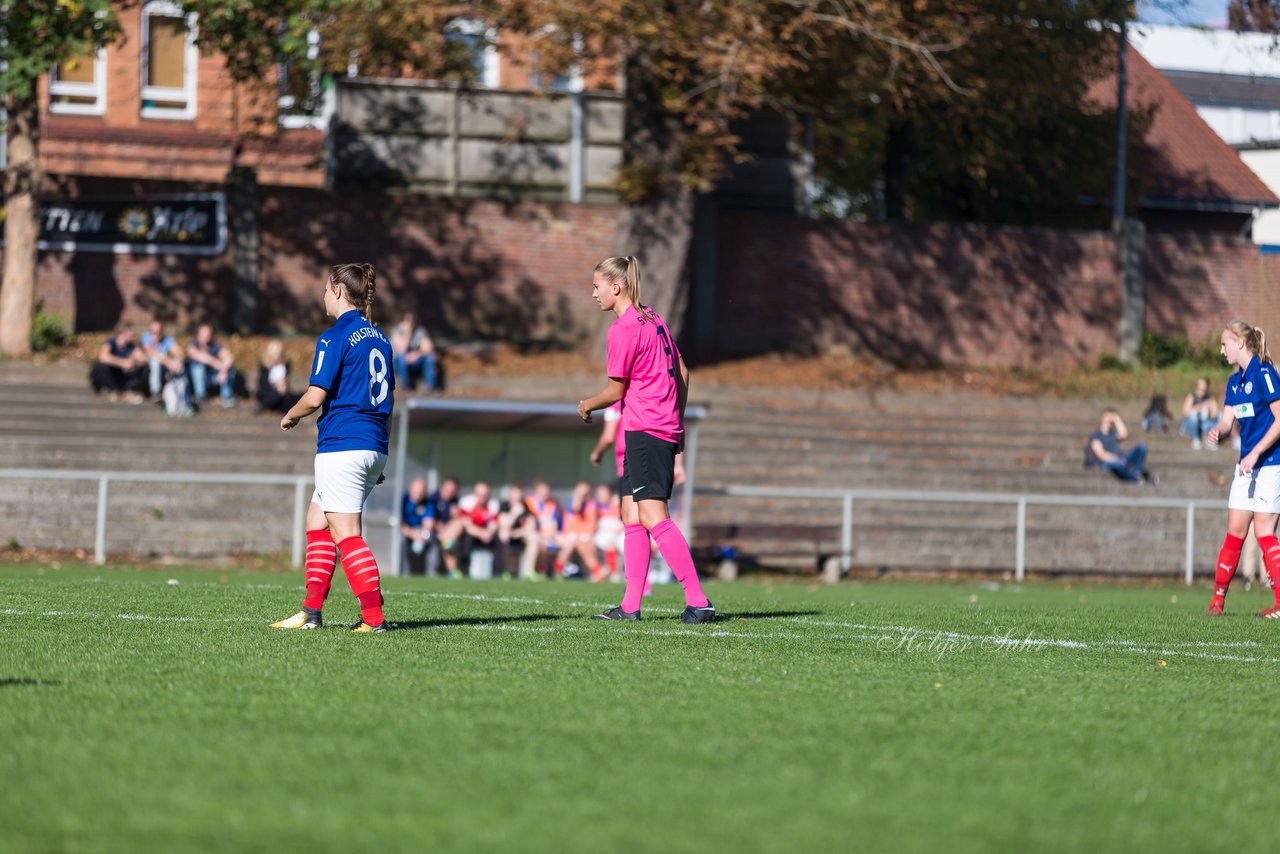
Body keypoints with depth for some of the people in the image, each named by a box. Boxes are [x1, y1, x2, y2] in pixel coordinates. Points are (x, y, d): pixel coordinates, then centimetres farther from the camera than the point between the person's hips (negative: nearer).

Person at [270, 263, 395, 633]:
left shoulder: (336, 337, -10)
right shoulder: (379, 338, 15)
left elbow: (315, 397, -15)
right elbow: (387, 398, 19)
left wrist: (289, 418, 5)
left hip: (341, 446, -9)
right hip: (374, 447, 9)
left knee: (346, 534, -6)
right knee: (316, 521, 15)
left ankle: (374, 616, -11)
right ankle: (311, 612, 13)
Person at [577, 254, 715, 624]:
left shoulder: (623, 329, -12)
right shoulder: (653, 320, 16)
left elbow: (615, 390, -8)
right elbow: (681, 373, 20)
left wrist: (586, 406, 10)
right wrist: (677, 419, 26)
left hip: (645, 431, -10)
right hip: (666, 428, 10)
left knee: (653, 517, -15)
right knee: (632, 516, 9)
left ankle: (698, 601, -20)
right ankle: (630, 605, 6)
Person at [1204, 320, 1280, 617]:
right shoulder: (1234, 381, 13)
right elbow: (1227, 420, 12)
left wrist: (1255, 453, -19)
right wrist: (1217, 431, -12)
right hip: (1246, 463, 8)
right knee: (1235, 532, 8)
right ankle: (1218, 598, 11)